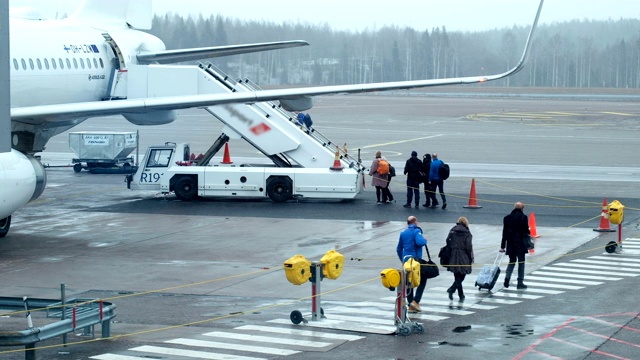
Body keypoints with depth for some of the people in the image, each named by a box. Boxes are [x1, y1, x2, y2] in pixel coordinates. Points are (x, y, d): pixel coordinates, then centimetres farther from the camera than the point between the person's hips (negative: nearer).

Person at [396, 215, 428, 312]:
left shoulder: (403, 233, 14)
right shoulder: (416, 231, -6)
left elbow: (399, 249, 18)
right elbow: (420, 242, -25)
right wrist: (425, 239, -4)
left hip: (405, 260, 6)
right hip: (415, 259, -6)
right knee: (422, 280, 4)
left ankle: (410, 305, 8)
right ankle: (415, 301, -10)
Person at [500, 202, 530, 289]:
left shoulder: (507, 218, 4)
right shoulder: (523, 217, -7)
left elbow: (504, 233, 6)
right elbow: (526, 231, -8)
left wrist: (502, 246, 9)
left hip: (510, 244, 3)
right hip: (521, 244, -3)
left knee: (512, 261, 16)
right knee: (521, 262, 5)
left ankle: (507, 277, -7)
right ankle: (520, 282, 4)